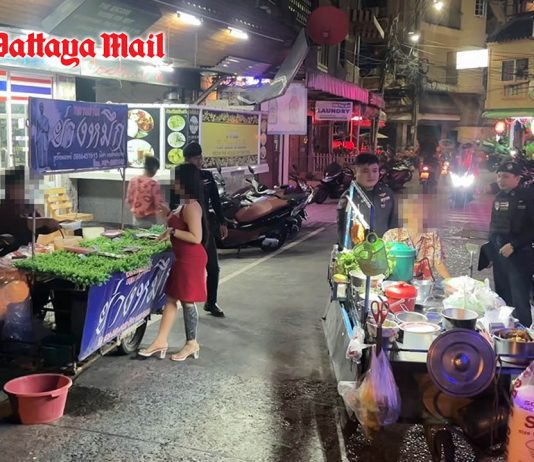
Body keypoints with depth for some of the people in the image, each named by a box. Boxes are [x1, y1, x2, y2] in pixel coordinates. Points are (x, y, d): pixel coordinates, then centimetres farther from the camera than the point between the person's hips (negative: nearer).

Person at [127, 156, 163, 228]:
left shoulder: (133, 181, -2)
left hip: (136, 218, 5)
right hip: (150, 219, -5)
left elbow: (129, 199, 5)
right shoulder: (154, 183, -17)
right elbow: (158, 203, -15)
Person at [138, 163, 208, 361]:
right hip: (182, 259, 11)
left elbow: (196, 237, -25)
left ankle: (192, 343, 16)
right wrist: (168, 213, 15)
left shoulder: (192, 206, -21)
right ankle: (161, 341, 20)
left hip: (191, 260, -11)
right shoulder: (184, 204, 11)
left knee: (187, 301, 1)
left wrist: (172, 231, -22)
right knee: (171, 298, 13)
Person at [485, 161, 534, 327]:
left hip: (519, 255, -6)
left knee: (520, 301, -7)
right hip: (499, 255, 6)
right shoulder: (499, 198, 12)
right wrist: (491, 250, 14)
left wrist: (513, 245, -19)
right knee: (502, 298, 12)